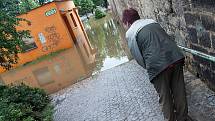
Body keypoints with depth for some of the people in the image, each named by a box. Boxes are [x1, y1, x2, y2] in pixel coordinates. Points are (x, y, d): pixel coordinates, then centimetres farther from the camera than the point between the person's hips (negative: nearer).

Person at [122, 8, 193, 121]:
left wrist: (149, 67, 16)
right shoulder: (152, 21, 21)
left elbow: (138, 56, 1)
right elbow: (166, 38, 20)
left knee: (165, 97, 15)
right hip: (176, 57, 6)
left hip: (158, 65, -5)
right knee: (179, 91, 19)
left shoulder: (130, 33, 5)